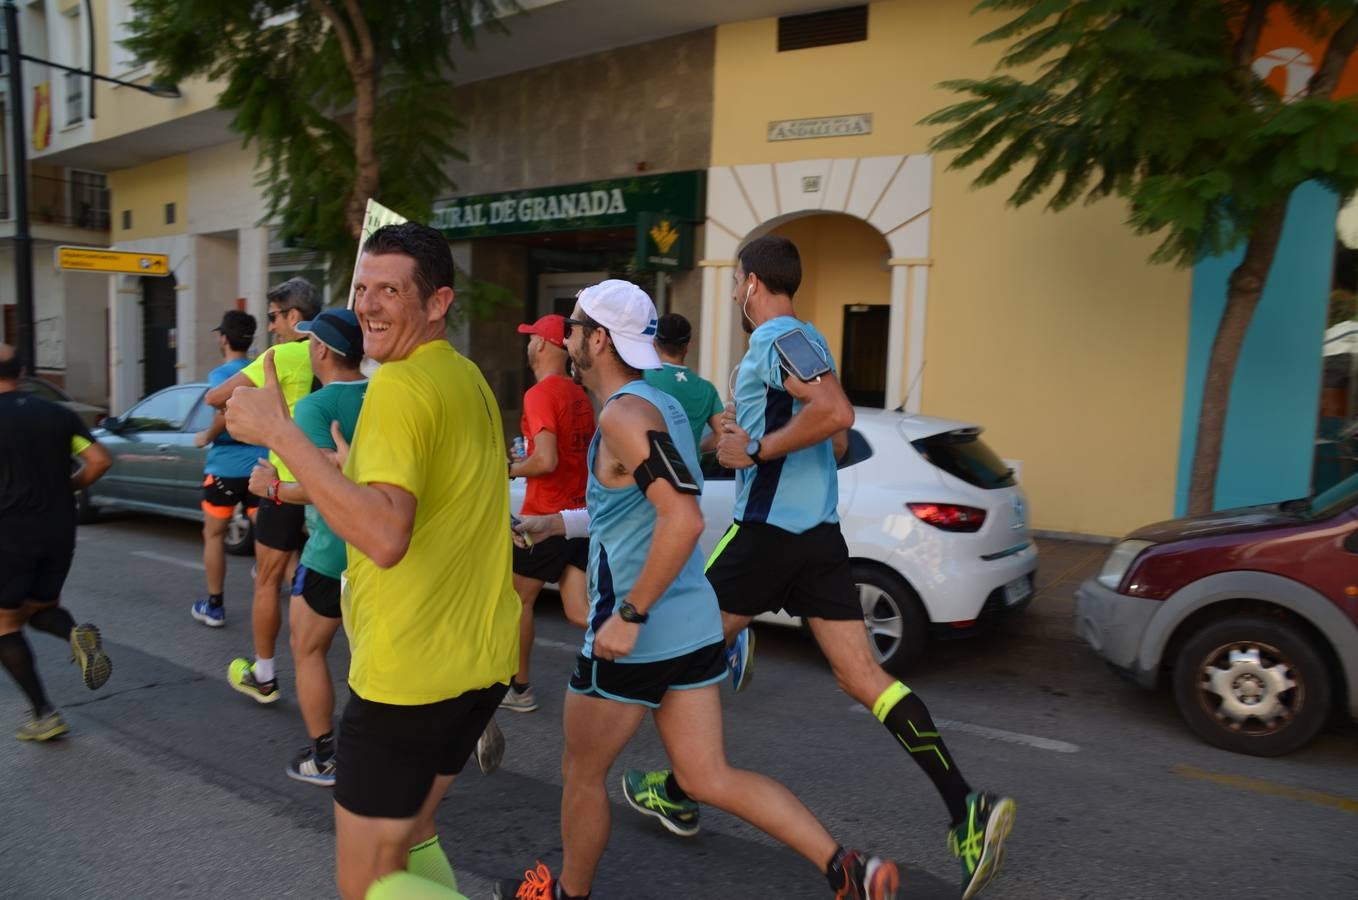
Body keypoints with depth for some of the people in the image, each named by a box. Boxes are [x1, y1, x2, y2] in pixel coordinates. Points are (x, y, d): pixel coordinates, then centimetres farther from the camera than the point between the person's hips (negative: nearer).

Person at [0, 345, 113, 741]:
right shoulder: (58, 413, 5)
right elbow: (100, 460, -1)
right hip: (60, 530, 5)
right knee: (41, 608, 23)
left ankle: (44, 715, 5)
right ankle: (77, 633, -12)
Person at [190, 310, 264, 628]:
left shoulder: (221, 373, -9)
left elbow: (228, 409, -26)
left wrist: (207, 437, -12)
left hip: (226, 467, -4)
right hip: (261, 464, 4)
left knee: (214, 535, 12)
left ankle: (214, 607, 19)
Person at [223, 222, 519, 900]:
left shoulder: (400, 384, -18)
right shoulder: (470, 378, 10)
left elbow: (385, 537, -31)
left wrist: (278, 431, -27)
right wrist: (356, 471, 19)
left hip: (410, 671, -9)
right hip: (484, 658, 9)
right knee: (409, 834, 27)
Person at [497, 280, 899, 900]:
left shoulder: (624, 414, -17)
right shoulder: (661, 404, 12)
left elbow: (683, 519, -29)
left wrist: (629, 615, -24)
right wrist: (564, 523, 26)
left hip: (637, 638, -9)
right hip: (694, 627, 9)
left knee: (581, 772, 14)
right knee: (709, 778, 13)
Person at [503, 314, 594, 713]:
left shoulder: (540, 394, -14)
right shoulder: (579, 396, 11)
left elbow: (546, 460, -25)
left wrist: (512, 468, -6)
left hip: (546, 516, -7)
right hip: (581, 513, 7)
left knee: (518, 599, 12)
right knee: (579, 610, 8)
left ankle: (519, 689, 23)